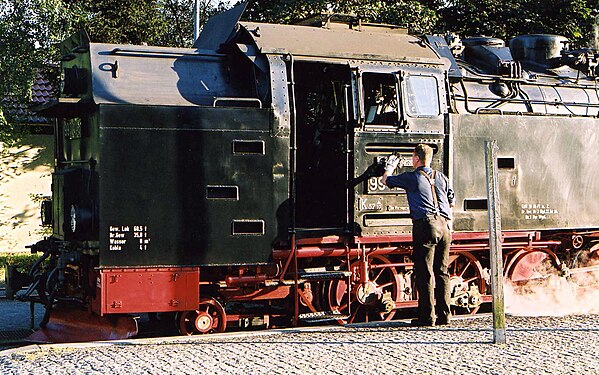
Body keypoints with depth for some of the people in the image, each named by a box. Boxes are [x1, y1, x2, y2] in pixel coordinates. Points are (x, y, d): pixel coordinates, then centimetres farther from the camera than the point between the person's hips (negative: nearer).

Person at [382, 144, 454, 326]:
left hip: (425, 224, -5)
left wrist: (391, 166, 34)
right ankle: (444, 315, 11)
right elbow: (451, 202, 22)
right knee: (442, 272, 10)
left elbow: (386, 180, 16)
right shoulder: (441, 177, 16)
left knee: (424, 272, -3)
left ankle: (427, 316, -4)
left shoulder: (412, 178, 2)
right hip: (444, 226, 6)